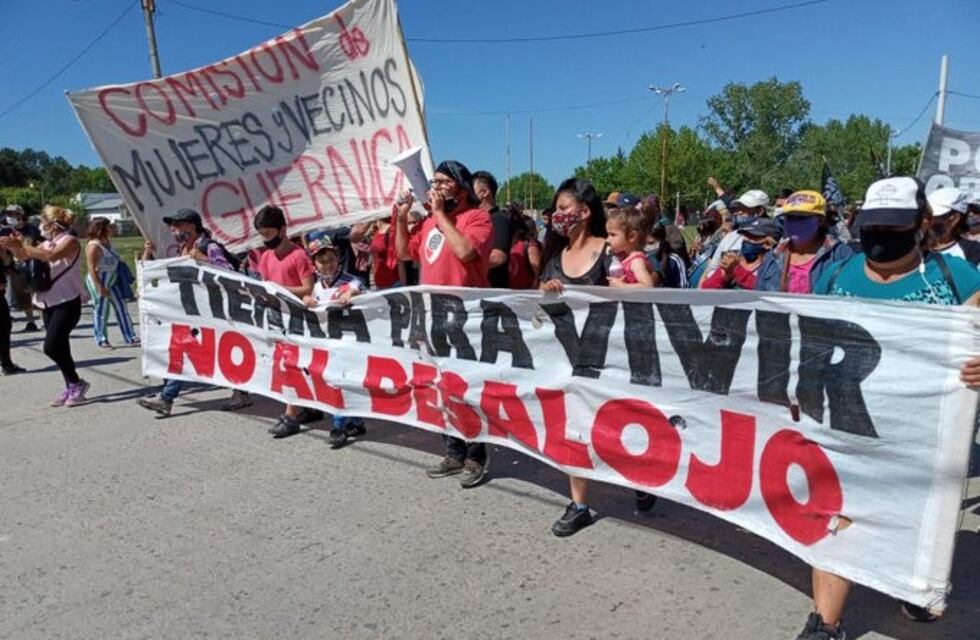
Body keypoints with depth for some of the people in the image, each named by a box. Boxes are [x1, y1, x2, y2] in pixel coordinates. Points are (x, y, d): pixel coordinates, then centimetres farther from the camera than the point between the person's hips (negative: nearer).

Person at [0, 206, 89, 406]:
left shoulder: (69, 241, -10)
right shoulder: (46, 243, 14)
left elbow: (51, 256, -28)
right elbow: (23, 256, 14)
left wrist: (21, 245, -25)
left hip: (67, 303, -8)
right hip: (49, 303, 8)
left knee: (51, 346, -15)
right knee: (59, 347, 9)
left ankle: (76, 383, -1)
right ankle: (71, 388, 16)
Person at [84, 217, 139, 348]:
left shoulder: (108, 242, 9)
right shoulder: (93, 246, -17)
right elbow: (92, 269, -21)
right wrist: (100, 287, -24)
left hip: (111, 281, 9)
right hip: (99, 282, -9)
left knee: (121, 307, 8)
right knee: (101, 311, 0)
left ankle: (130, 337, 14)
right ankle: (101, 340, 12)